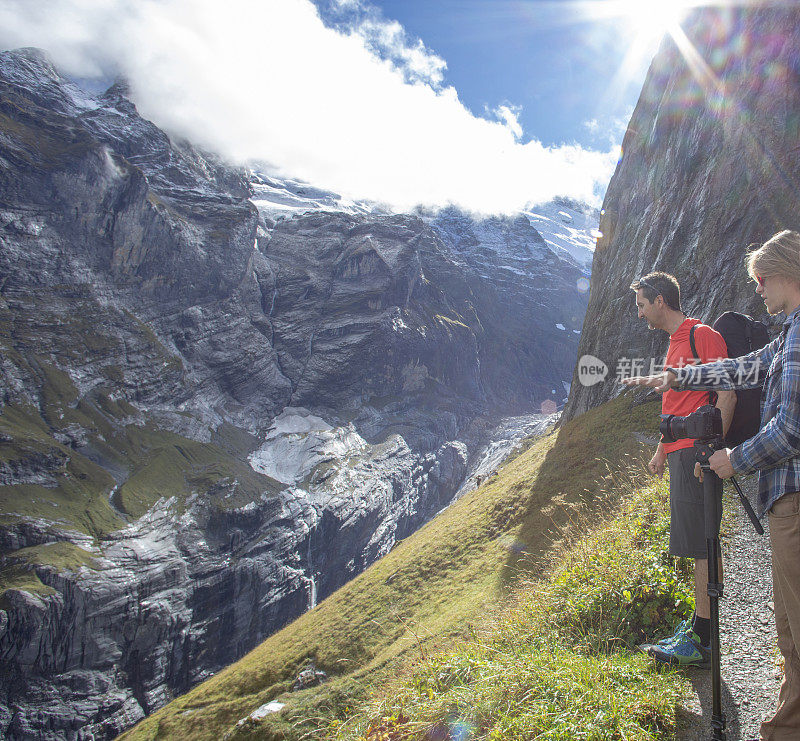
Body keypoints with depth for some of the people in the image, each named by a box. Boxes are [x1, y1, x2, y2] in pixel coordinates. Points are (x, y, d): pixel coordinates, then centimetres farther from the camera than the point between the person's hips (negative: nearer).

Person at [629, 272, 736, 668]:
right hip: (680, 453, 10)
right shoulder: (676, 343, 20)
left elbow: (727, 395, -16)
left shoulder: (702, 335, -9)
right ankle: (698, 624, 22)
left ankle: (702, 643, 0)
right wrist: (661, 450, 24)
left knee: (701, 546, -6)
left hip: (696, 453, -10)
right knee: (696, 546, 13)